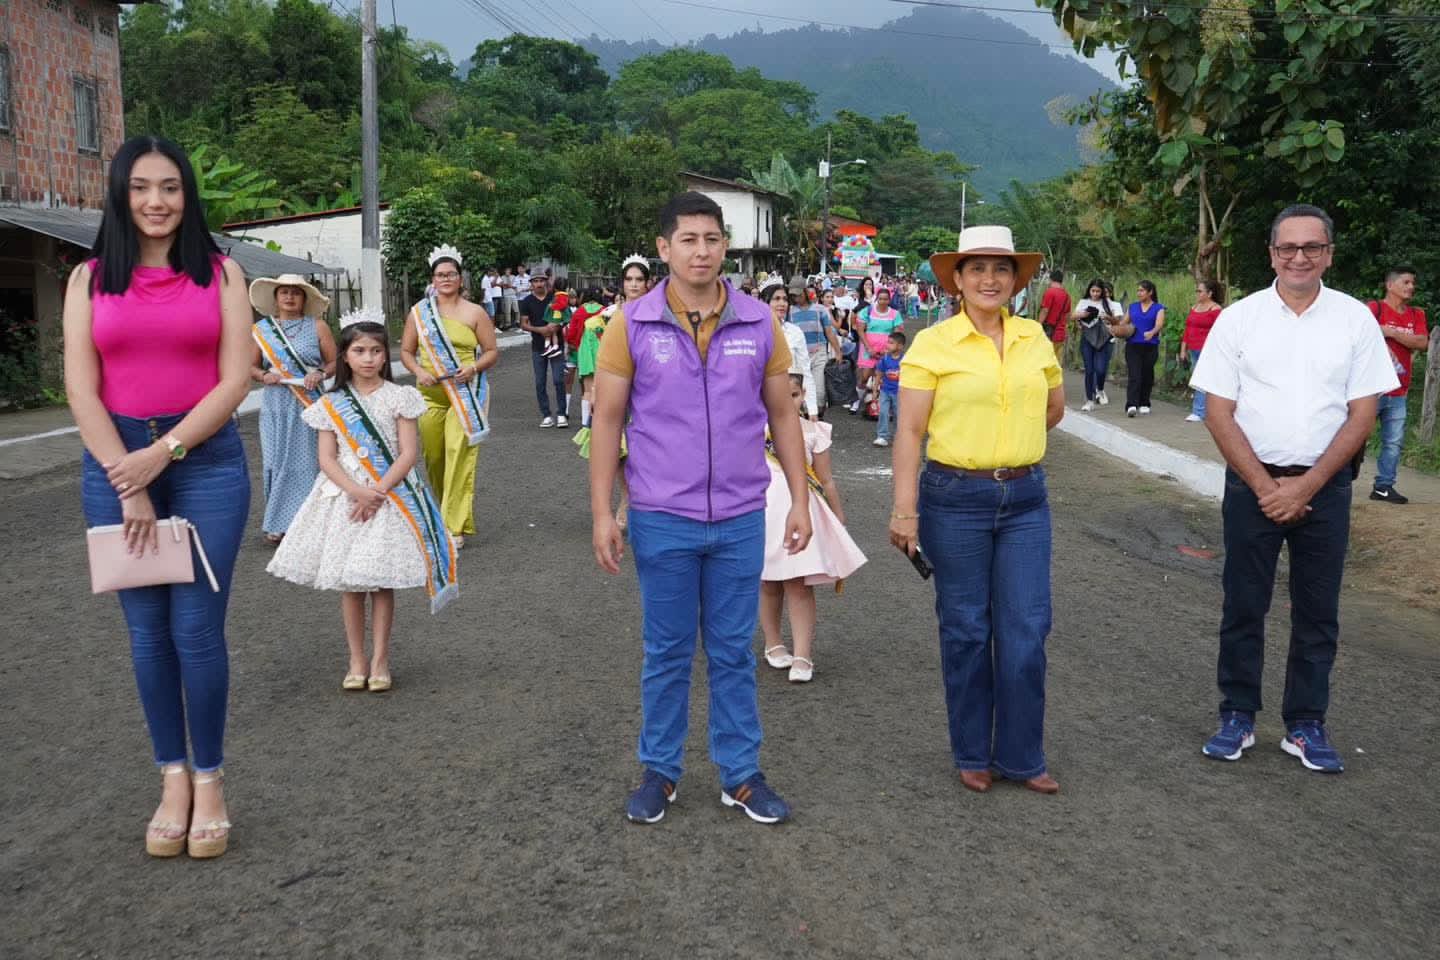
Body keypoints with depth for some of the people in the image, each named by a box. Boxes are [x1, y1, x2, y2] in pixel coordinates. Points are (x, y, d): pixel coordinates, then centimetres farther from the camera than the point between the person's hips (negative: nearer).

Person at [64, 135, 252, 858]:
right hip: (115, 462, 2)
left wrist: (163, 453, -12)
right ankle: (173, 778, 18)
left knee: (197, 629, -3)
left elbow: (234, 380, -3)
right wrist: (128, 480, -9)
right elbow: (81, 388, 0)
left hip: (206, 459, -1)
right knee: (147, 630, 6)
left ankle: (209, 780, 12)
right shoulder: (90, 278, 7)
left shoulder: (221, 274, 4)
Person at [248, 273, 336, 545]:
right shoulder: (261, 329, 9)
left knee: (308, 461, -2)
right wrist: (264, 376, -7)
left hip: (309, 404, -1)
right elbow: (252, 367, 14)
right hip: (275, 405, 2)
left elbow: (334, 362, 5)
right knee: (276, 460, 1)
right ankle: (278, 523, 10)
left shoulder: (318, 326, 5)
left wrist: (320, 374, -14)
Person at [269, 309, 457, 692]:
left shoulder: (399, 397, 0)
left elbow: (409, 453, -6)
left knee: (381, 581, 0)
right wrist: (357, 491, -16)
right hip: (344, 496, 2)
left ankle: (379, 660, 10)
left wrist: (378, 492, -15)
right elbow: (327, 458, -1)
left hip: (389, 494, -2)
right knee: (348, 582, 4)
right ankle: (357, 660, 15)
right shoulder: (331, 404, 5)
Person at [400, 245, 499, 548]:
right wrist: (419, 372, -6)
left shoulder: (475, 313, 5)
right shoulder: (419, 312, 10)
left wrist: (474, 368, -13)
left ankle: (456, 526, -8)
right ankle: (443, 512, 26)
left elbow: (492, 352, 6)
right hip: (430, 395, 3)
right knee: (433, 455, 4)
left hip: (465, 394, -3)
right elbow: (406, 351, 13)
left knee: (459, 456, -11)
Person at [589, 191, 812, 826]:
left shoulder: (759, 323, 1)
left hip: (740, 519, 1)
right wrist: (601, 513, -5)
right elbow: (607, 421, -1)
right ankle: (660, 772, 27)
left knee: (734, 654, 11)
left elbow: (782, 415, 8)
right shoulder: (632, 325, -4)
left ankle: (740, 774, 25)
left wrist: (799, 500, 5)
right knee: (666, 654, 11)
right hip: (662, 519, -1)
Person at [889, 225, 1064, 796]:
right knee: (966, 631, 7)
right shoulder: (932, 343, -6)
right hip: (955, 500, -3)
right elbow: (910, 431, -9)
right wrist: (904, 509, -16)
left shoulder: (1034, 338, 6)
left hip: (1025, 499, 3)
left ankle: (1021, 756, 21)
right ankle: (973, 754, 24)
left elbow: (1054, 407, 22)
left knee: (1027, 633, 4)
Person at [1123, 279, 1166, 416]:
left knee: (1147, 376, 7)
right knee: (1134, 376, -11)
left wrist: (1152, 333, -34)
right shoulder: (1133, 306, 13)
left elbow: (1159, 324, -13)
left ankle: (1144, 404, 21)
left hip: (1150, 347, -1)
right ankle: (1131, 405, -20)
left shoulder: (1158, 308, 3)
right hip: (1133, 345, 1)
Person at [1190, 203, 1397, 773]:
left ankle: (1305, 726, 20)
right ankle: (1237, 717, 19)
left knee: (1318, 612, 8)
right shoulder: (1238, 319, -2)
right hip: (1252, 482, -1)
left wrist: (1304, 486, -10)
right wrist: (1266, 486, -10)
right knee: (1243, 605, 7)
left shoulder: (1355, 320, 0)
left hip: (1324, 485, 1)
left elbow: (1362, 415, -1)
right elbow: (1218, 414, -4)